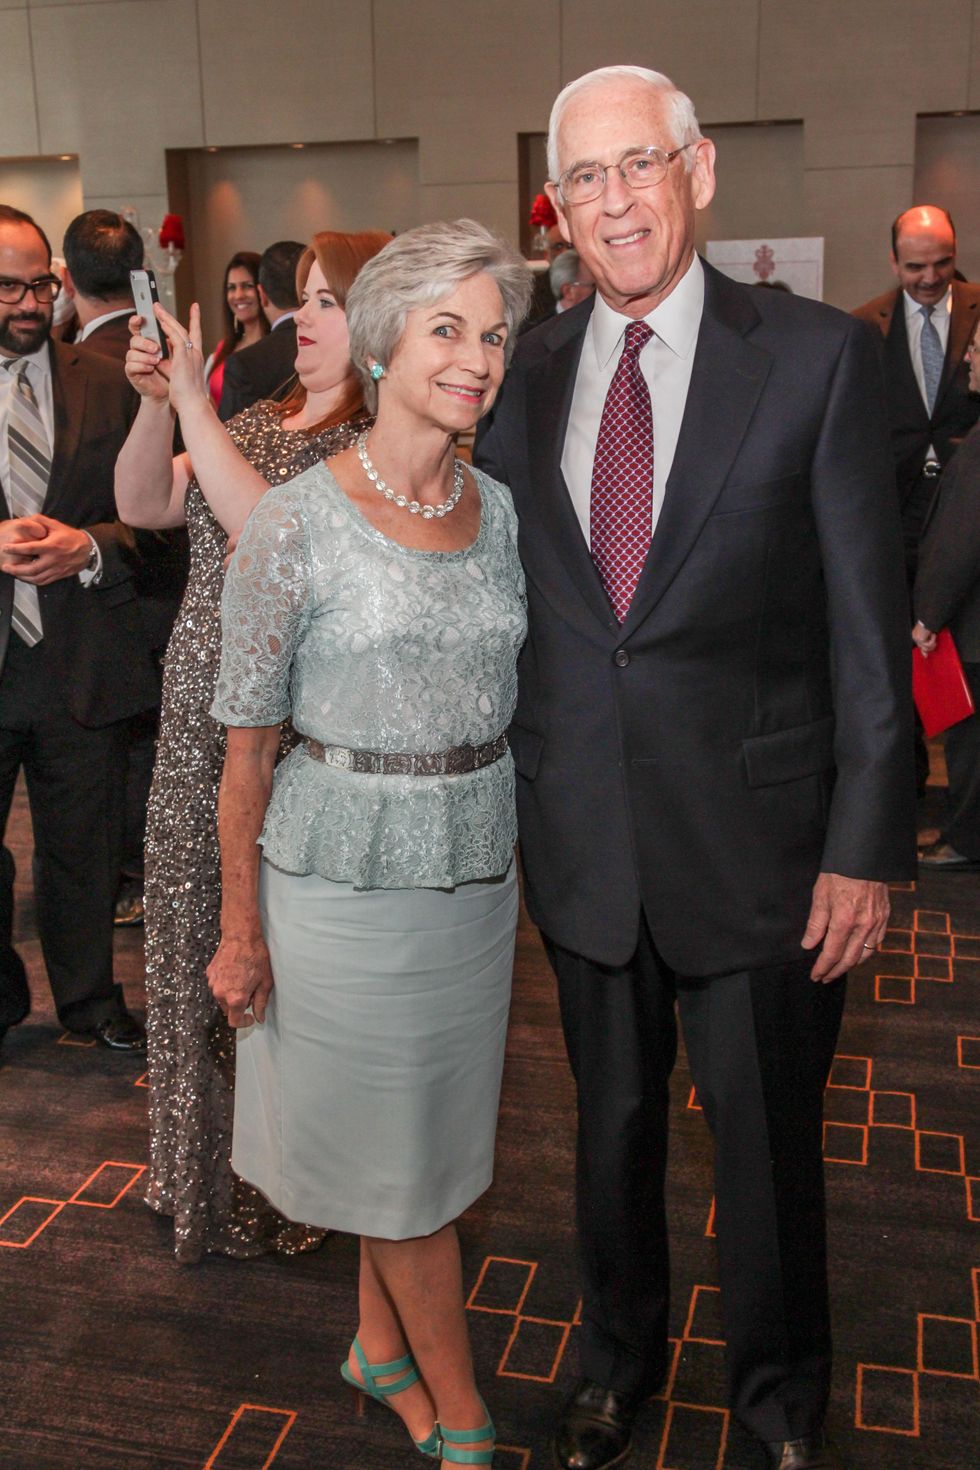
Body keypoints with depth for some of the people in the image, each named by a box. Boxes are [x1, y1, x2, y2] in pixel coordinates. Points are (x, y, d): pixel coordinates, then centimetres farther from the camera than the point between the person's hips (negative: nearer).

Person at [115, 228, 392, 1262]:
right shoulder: (260, 423, 12)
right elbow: (144, 505, 8)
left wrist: (194, 407, -22)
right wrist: (153, 404, -7)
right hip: (200, 723, 8)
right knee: (194, 941, 18)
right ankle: (205, 1169, 39)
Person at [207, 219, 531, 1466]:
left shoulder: (502, 510, 3)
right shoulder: (298, 522, -12)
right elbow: (247, 743, -9)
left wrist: (526, 852, 7)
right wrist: (239, 929, -7)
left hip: (476, 872, 5)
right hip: (345, 877, -5)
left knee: (425, 1130, 18)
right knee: (394, 1150, 9)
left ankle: (381, 1346, 42)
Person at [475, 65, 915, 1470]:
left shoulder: (818, 356, -7)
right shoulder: (528, 371, 3)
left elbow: (870, 618, -8)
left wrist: (867, 843, -10)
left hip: (755, 835, -2)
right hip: (583, 836, 3)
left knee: (766, 1136, 14)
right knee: (612, 1122, 21)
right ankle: (620, 1355, 48)